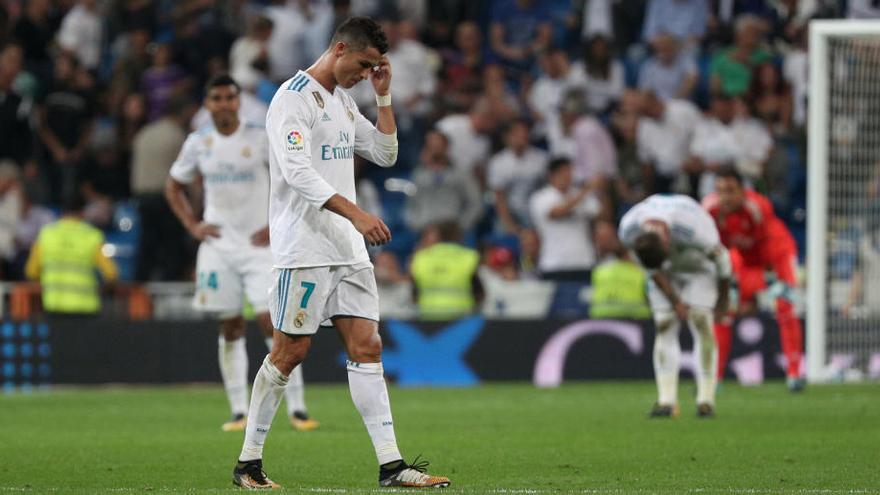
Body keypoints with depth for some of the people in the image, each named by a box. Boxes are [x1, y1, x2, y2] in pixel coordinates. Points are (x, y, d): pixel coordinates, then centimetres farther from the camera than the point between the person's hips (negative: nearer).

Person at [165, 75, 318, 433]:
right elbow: (173, 186, 19)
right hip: (218, 246, 3)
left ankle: (296, 408, -8)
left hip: (258, 244, -3)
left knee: (272, 321, -12)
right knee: (230, 328, 4)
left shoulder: (260, 139, -5)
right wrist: (192, 225, 6)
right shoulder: (198, 144, 5)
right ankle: (239, 411, 9)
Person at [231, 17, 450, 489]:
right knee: (289, 353, -5)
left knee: (367, 347, 1)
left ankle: (391, 465, -3)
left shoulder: (343, 101, 17)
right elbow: (296, 172, -22)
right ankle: (248, 462, 5)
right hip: (303, 250, -8)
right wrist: (354, 213, -30)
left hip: (348, 251, 8)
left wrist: (383, 96, 10)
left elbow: (386, 154, 21)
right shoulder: (293, 97, -11)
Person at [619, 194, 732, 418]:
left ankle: (706, 399, -13)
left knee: (701, 323, -16)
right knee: (664, 327, -9)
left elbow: (721, 257, -20)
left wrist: (723, 299, -7)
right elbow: (653, 270, -11)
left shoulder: (692, 230, -40)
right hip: (667, 274, 3)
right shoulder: (628, 231, -28)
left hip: (698, 267, -3)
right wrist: (675, 301, -13)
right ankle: (666, 400, -12)